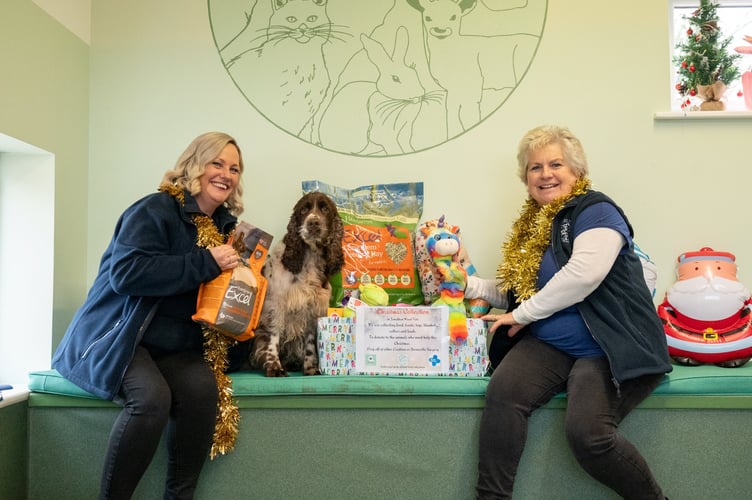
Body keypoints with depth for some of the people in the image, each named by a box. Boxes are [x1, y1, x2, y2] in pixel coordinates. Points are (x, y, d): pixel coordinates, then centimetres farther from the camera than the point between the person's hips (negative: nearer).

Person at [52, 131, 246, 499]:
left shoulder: (226, 224, 12)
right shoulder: (155, 209, -10)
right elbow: (126, 273, -25)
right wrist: (205, 262, -24)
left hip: (174, 347, 6)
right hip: (117, 338, -5)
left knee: (202, 387, -26)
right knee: (151, 396, -33)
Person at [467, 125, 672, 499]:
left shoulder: (595, 210, -6)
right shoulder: (532, 224, 16)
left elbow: (584, 273, -24)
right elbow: (518, 291, 23)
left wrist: (524, 313, -15)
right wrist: (470, 285, 8)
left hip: (607, 347, -6)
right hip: (549, 345, 6)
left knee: (586, 433, -26)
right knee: (502, 391, -22)